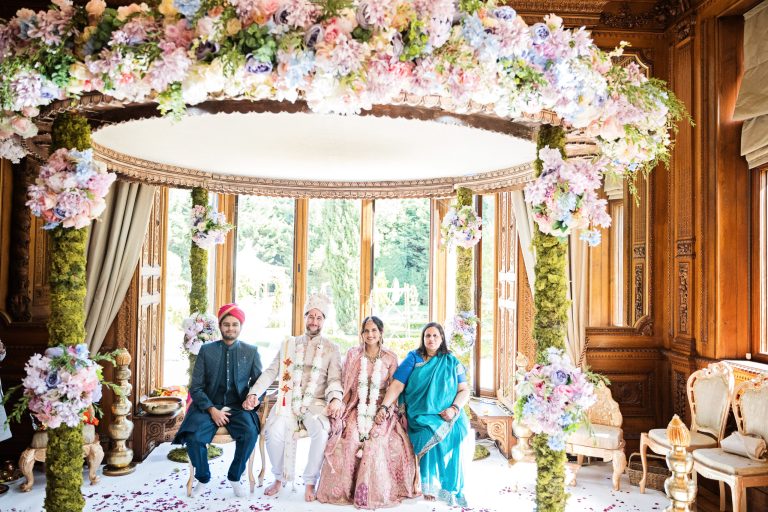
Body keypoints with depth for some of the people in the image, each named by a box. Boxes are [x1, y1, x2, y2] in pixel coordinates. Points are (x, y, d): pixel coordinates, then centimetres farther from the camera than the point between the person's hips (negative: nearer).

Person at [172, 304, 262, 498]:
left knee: (250, 433, -30)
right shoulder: (206, 350, 5)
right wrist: (212, 410, -12)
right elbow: (196, 387, 2)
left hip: (238, 408, 0)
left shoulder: (251, 351, 6)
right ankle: (203, 478, 3)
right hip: (209, 407, 0)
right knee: (193, 436, -27)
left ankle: (235, 477, -2)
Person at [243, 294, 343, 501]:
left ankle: (310, 481, -8)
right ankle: (279, 477, 1)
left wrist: (335, 398, -23)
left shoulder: (331, 349, 8)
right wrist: (254, 393, -9)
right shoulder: (288, 344, 13)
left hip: (315, 404, -1)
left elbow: (335, 379, -2)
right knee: (274, 432, -27)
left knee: (321, 432, -32)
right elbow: (270, 372, 8)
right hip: (288, 402, 2)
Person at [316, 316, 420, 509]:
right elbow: (346, 387, 9)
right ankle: (346, 490, -12)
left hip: (381, 410, -1)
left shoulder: (390, 358, 5)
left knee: (376, 442, -27)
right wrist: (341, 407, -4)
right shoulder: (353, 354, 8)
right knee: (349, 439, -26)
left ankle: (376, 492, -10)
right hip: (357, 409, 1)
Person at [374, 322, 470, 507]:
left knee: (450, 434, -29)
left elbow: (464, 390, 7)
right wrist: (384, 406, -16)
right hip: (421, 416, -1)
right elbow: (397, 385, -2)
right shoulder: (413, 358, 7)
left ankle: (448, 486, -14)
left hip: (447, 417, 1)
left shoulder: (452, 362, 11)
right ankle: (430, 485, -16)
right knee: (431, 434, -30)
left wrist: (454, 408, -12)